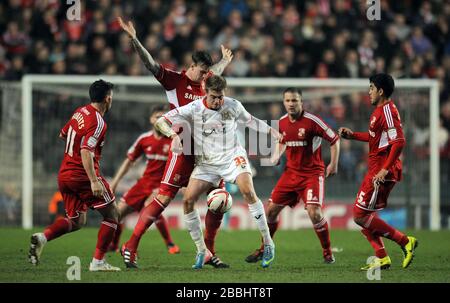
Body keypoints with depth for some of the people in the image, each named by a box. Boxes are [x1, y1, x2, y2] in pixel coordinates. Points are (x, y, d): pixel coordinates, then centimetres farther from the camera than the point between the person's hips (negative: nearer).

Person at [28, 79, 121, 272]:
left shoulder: (80, 112, 9)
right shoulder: (97, 122, -16)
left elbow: (63, 134, 24)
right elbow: (86, 151, -26)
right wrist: (94, 181, -30)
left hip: (64, 175, 8)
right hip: (82, 175, -8)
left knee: (76, 221, 18)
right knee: (111, 215, 4)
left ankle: (42, 237, -6)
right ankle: (98, 261, -2)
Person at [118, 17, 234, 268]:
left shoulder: (205, 82, 15)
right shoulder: (174, 80, -2)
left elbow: (217, 69, 39)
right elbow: (150, 64, -13)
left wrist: (226, 59, 57)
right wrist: (134, 40, -24)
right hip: (184, 150, -7)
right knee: (163, 198, -12)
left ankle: (210, 252, 13)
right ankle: (131, 246, -6)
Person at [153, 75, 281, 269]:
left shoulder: (233, 106, -4)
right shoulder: (193, 109, -10)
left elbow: (249, 120, 18)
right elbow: (161, 122, -12)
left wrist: (272, 132, 16)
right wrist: (174, 135, -31)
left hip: (232, 156, -1)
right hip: (206, 163, 1)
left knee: (248, 191, -26)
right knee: (188, 200, -13)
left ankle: (267, 242, -14)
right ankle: (202, 251, 0)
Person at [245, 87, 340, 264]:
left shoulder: (312, 121, -15)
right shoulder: (282, 122, 3)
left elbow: (334, 140, -8)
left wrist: (333, 164, -13)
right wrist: (276, 155, 6)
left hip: (312, 173, -6)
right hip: (291, 172, 6)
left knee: (314, 213, -21)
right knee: (271, 209, 4)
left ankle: (327, 253, -3)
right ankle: (263, 250, 23)